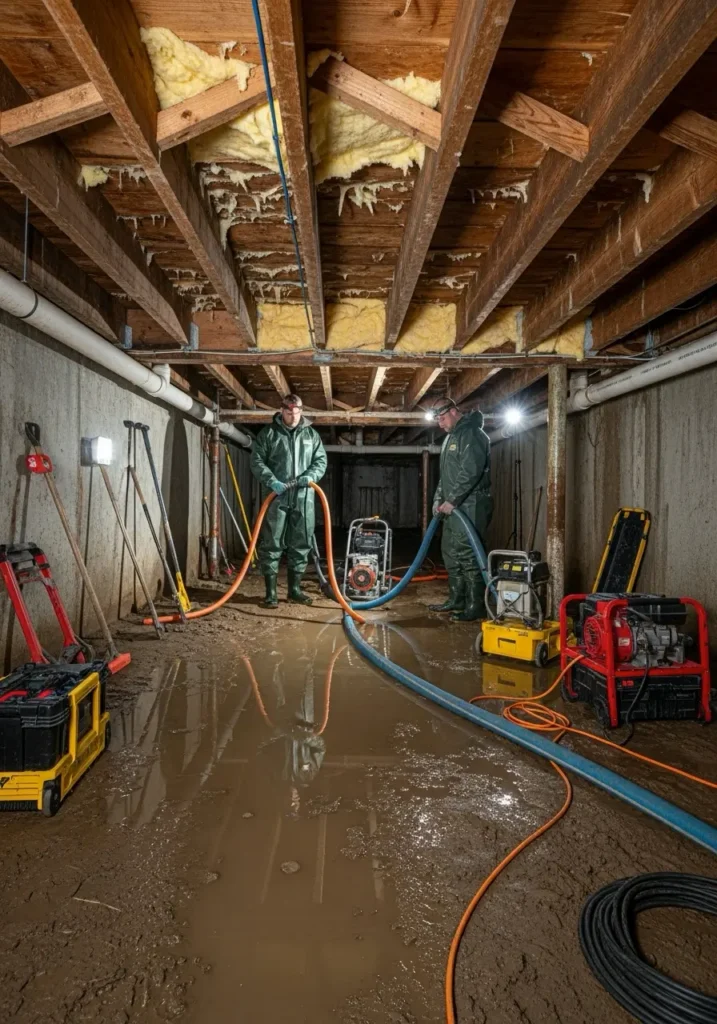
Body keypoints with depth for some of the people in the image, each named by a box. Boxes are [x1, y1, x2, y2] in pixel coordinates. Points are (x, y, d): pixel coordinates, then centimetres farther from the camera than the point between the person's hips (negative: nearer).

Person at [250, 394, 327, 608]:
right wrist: (271, 481, -15)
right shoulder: (268, 432, 4)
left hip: (303, 498, 3)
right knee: (271, 544, -2)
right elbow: (256, 460, -1)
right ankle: (271, 592, 4)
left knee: (301, 544, 8)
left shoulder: (311, 434, 13)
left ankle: (295, 589, 20)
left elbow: (321, 461, 11)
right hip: (276, 497, -3)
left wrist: (310, 476, -9)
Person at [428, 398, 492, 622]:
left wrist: (452, 501, -20)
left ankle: (476, 606, -4)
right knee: (450, 552, 14)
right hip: (455, 505, 11)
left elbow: (471, 472, -23)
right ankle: (457, 599, 25)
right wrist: (439, 498, 15)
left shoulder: (471, 434, -12)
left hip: (470, 505, -10)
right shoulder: (451, 437, 20)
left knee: (467, 554, -10)